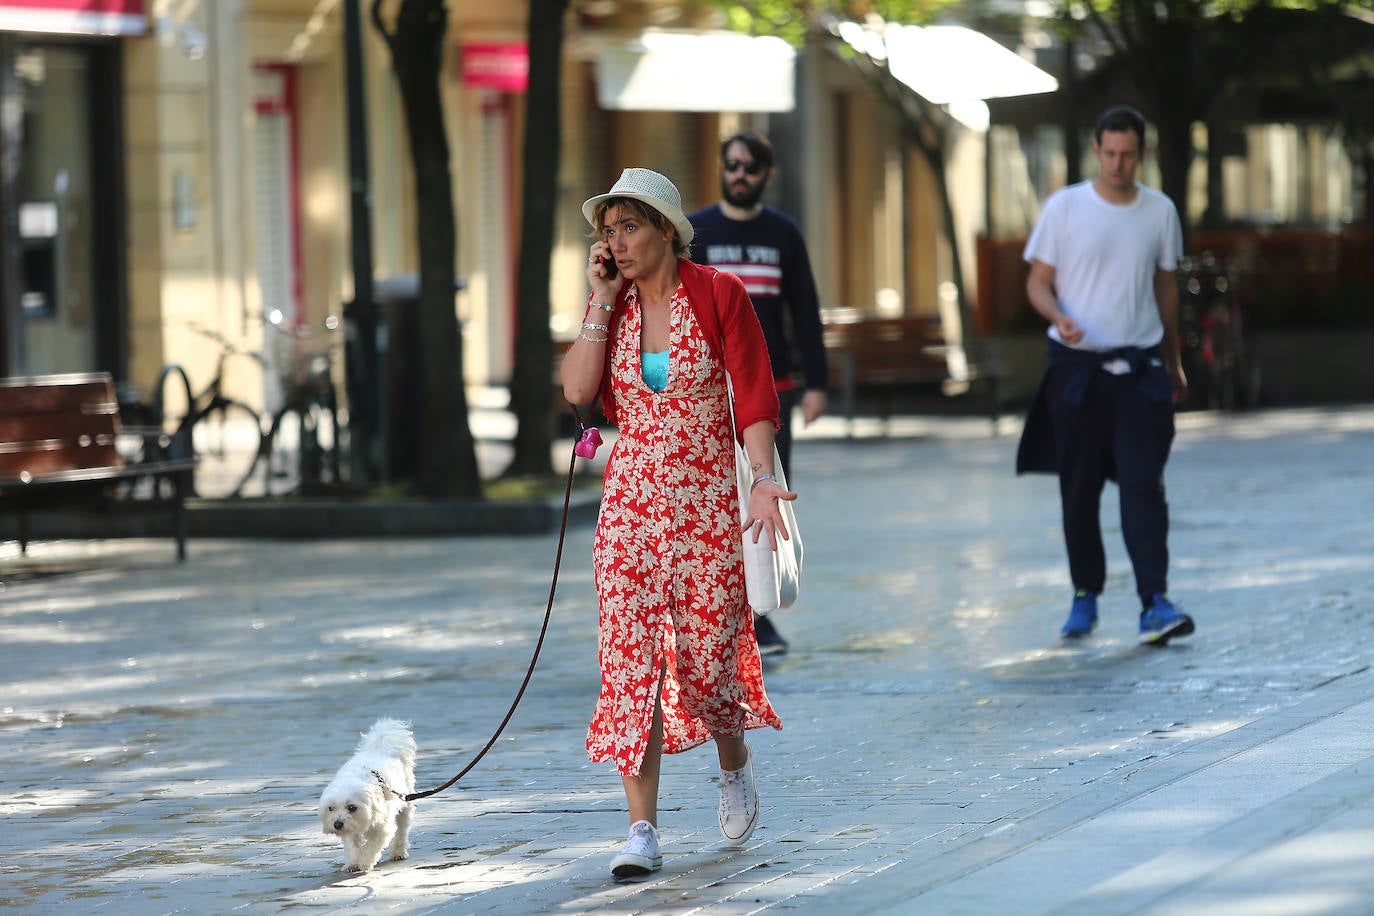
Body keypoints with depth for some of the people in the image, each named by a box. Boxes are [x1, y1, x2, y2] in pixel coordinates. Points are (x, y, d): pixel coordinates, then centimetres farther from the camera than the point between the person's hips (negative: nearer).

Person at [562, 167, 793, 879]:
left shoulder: (719, 294, -4)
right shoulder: (611, 303, 6)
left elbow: (754, 397, -6)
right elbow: (578, 389, -8)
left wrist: (762, 478, -18)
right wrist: (601, 301, -9)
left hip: (708, 498, -3)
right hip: (632, 499, 3)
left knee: (706, 656, 1)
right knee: (629, 658, -7)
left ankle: (734, 764, 35)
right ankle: (642, 830, -5)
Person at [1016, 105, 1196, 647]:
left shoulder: (1160, 212, 7)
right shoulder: (1064, 208, 0)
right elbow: (1038, 282, 1)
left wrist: (1173, 359, 22)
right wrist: (1059, 318, -20)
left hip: (1139, 368, 1)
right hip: (1077, 365, -1)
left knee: (1143, 484, -11)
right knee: (1079, 489, 5)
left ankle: (1154, 605, -17)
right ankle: (1084, 596, 19)